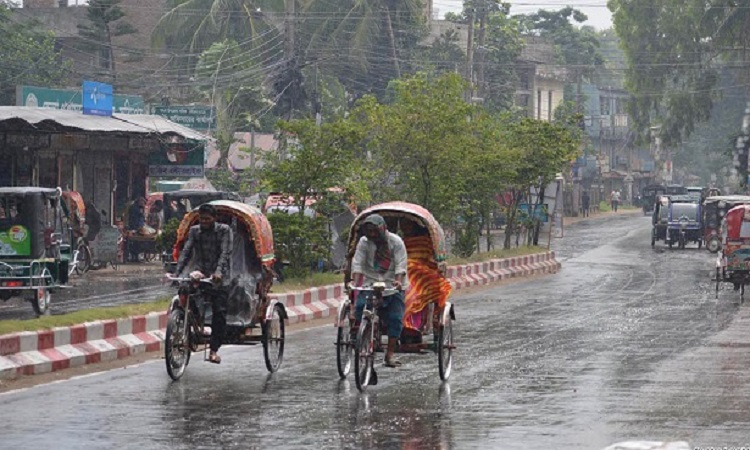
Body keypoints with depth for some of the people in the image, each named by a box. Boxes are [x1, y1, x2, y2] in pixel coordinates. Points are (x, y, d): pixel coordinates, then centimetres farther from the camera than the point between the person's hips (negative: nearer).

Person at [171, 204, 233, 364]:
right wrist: (176, 273, -12)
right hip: (200, 274, 3)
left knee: (219, 312, -10)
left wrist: (218, 271, -29)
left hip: (219, 278, -3)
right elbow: (186, 252, 2)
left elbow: (225, 253, -12)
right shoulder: (194, 231, 9)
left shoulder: (224, 230, -1)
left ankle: (214, 350, -8)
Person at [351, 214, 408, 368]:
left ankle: (390, 354, -2)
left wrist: (398, 281, -28)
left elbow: (400, 265, -11)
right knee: (360, 309, -18)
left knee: (395, 318, -7)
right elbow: (357, 264, -9)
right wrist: (355, 282, -24)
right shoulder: (364, 242, -2)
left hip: (392, 284, -1)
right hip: (369, 283, 1)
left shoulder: (396, 242, -6)